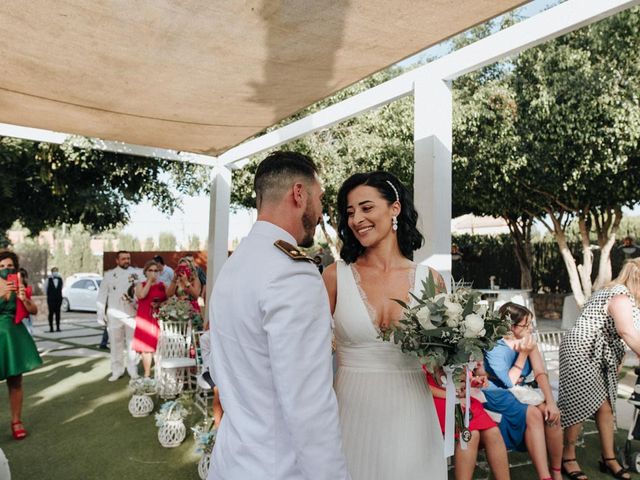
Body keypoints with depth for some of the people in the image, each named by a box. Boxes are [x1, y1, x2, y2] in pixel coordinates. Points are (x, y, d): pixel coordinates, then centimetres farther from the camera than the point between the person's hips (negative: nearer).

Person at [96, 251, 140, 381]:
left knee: (132, 343, 5)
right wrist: (101, 314, 3)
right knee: (116, 343, 8)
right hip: (114, 315, 1)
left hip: (132, 314, -1)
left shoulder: (136, 274, 2)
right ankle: (117, 371, 21)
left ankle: (133, 371, 16)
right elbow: (102, 295, 7)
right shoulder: (109, 275, 6)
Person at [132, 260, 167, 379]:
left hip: (158, 318, -1)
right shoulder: (140, 285, 12)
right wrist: (150, 280, -6)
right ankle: (147, 374, 12)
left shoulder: (163, 285, 11)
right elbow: (141, 295, -10)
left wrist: (159, 304, -11)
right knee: (145, 346, 1)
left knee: (158, 346, -6)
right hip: (144, 318, 1)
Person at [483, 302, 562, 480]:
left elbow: (540, 373, -9)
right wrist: (523, 354, -21)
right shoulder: (494, 347, -20)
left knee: (551, 413, -20)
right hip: (497, 394, -6)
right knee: (533, 414, -29)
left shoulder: (528, 340, -3)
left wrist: (551, 402, -23)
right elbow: (509, 382, -18)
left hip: (520, 390, 6)